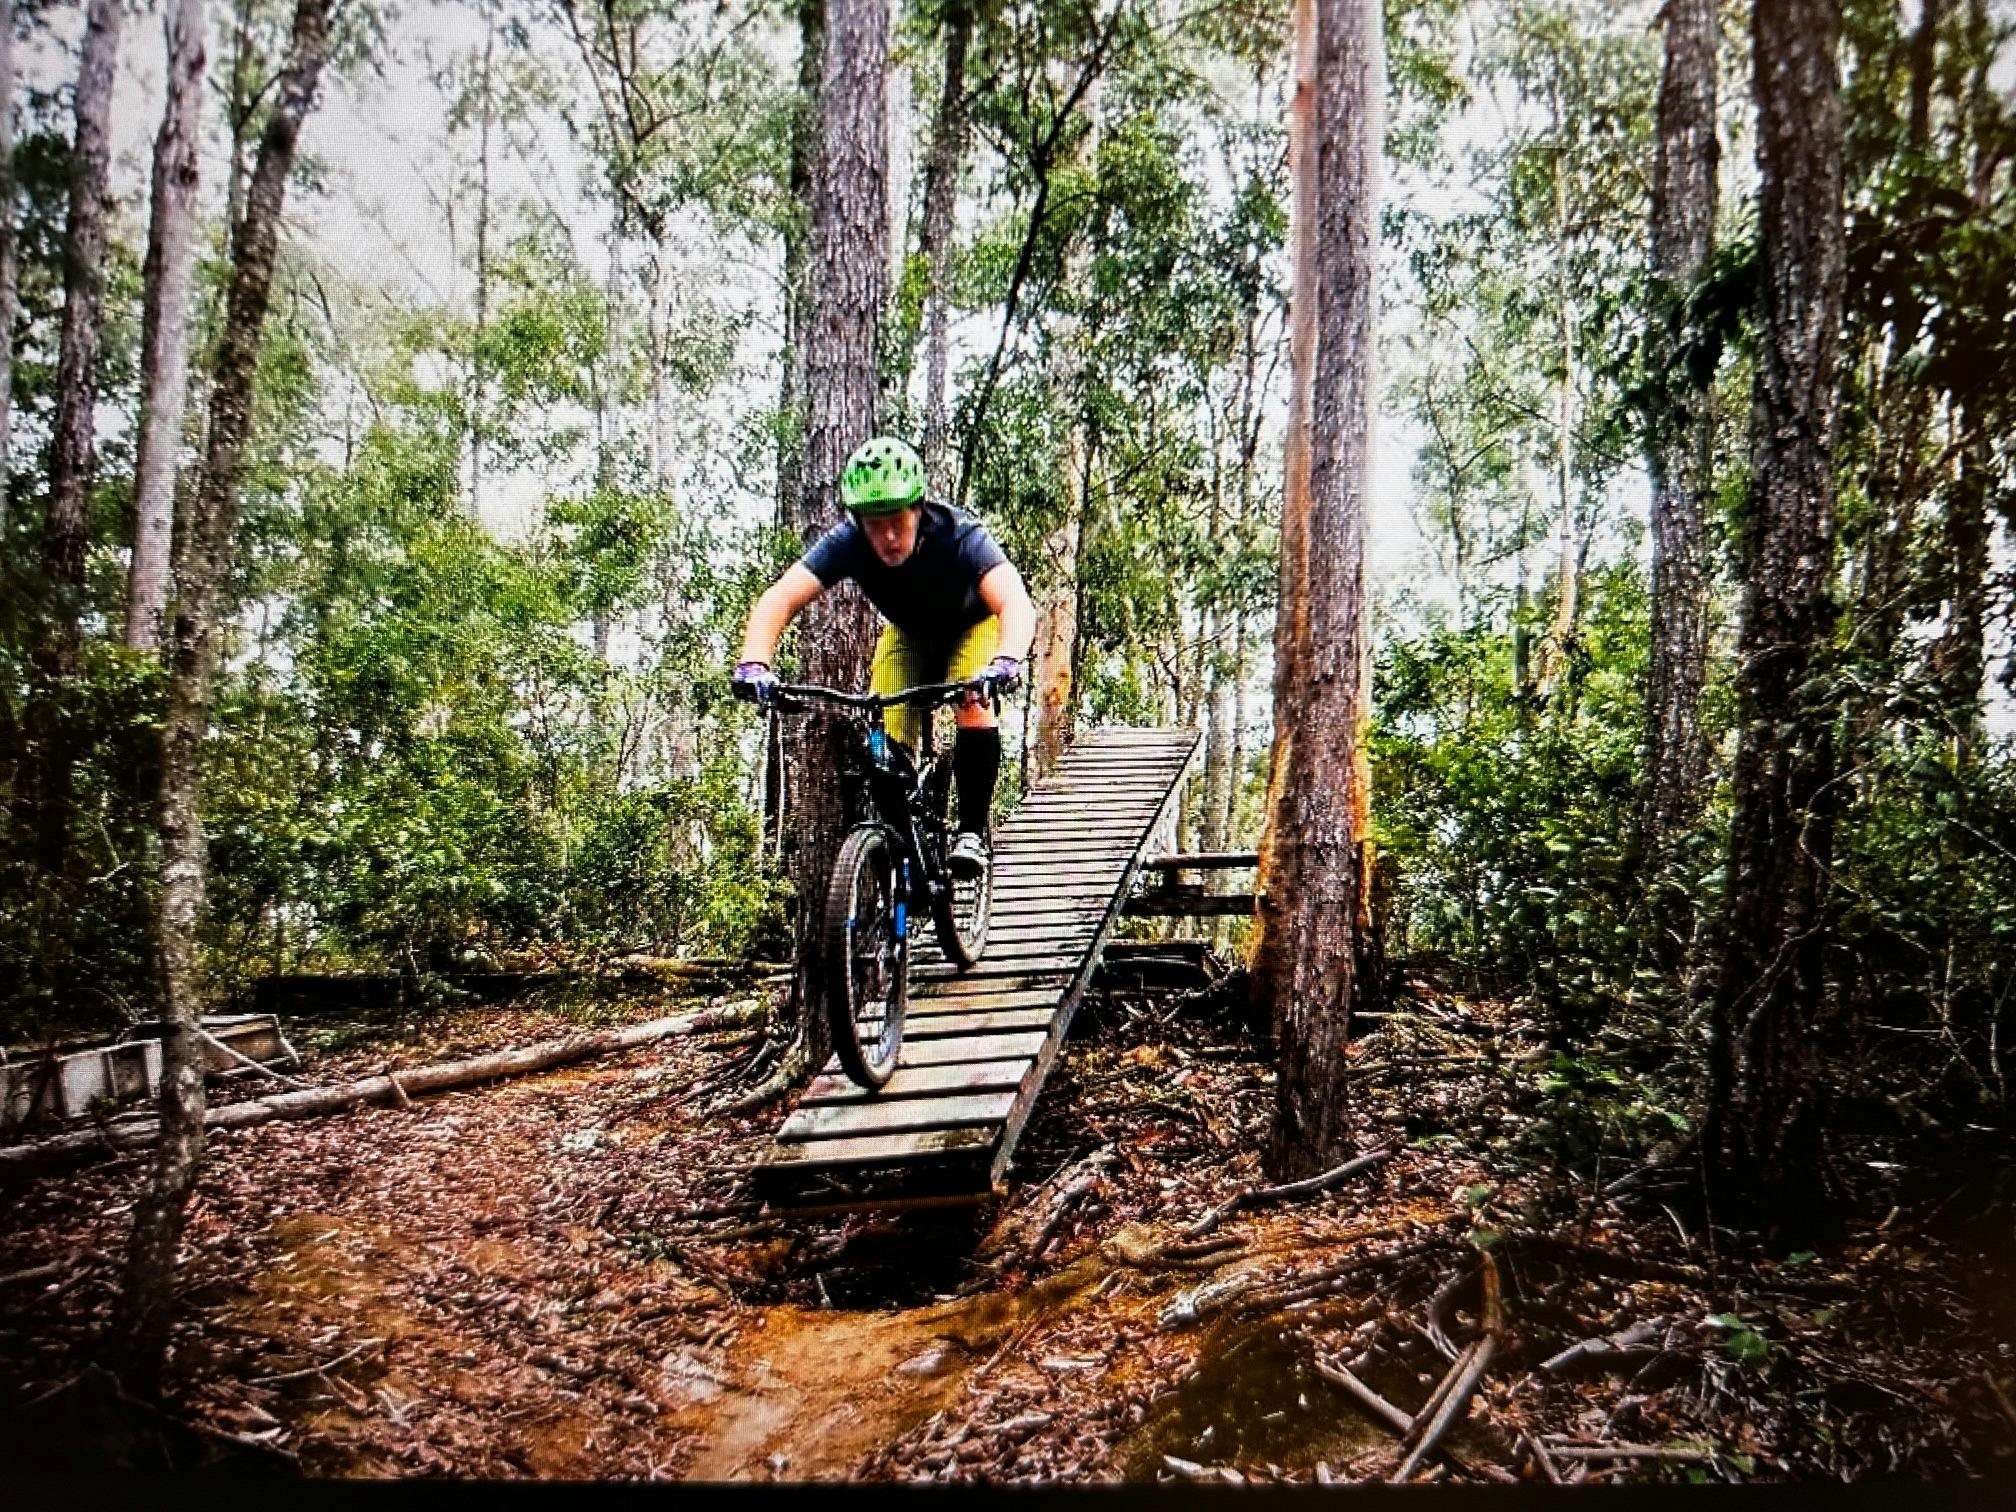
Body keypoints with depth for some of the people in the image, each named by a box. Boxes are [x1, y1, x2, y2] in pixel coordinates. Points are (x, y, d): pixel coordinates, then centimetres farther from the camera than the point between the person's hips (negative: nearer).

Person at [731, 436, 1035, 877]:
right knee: (885, 741, -15)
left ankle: (972, 829, -11)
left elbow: (1016, 602, -53)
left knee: (972, 706, -28)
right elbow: (780, 598, -41)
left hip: (971, 626, -2)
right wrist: (753, 663, -59)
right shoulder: (848, 540, -31)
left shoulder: (960, 535, -38)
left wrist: (1006, 662, -73)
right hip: (906, 633, 3)